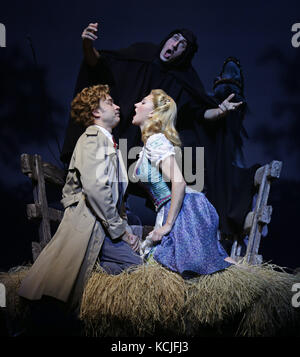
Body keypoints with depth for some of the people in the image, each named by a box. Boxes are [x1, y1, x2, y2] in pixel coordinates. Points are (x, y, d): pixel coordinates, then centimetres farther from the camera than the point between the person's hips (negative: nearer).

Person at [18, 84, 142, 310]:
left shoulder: (108, 141, 24)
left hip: (105, 225, 9)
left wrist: (124, 226, 10)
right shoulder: (92, 138, -7)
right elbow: (95, 187, -22)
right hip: (89, 225, -9)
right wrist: (120, 229, -16)